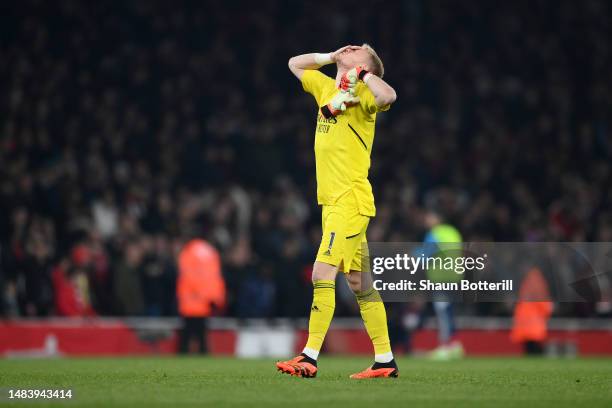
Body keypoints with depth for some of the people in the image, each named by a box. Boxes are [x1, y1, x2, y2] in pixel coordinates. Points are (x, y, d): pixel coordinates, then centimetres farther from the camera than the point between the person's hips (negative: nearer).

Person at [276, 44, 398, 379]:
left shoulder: (361, 94, -7)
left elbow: (388, 97, -30)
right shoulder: (325, 87, 16)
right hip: (332, 201, 8)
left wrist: (361, 73, -14)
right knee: (359, 282, 9)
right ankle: (385, 360, 12)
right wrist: (332, 57, 19)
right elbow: (295, 63, 33)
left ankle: (309, 358, -12)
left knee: (322, 274, -13)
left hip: (350, 200, -8)